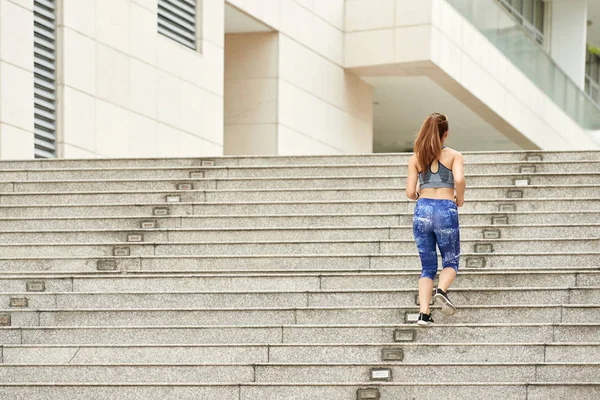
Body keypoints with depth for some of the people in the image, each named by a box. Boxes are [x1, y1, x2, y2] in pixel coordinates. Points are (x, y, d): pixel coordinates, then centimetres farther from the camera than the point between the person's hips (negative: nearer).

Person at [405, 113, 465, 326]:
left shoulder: (416, 158, 8)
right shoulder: (454, 155, 2)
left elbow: (410, 193, 3)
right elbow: (459, 179, -17)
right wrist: (460, 198, 1)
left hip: (422, 210, 2)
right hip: (446, 210, -2)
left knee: (428, 267, 11)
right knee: (451, 262, 14)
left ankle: (424, 313, -7)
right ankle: (441, 290, -19)